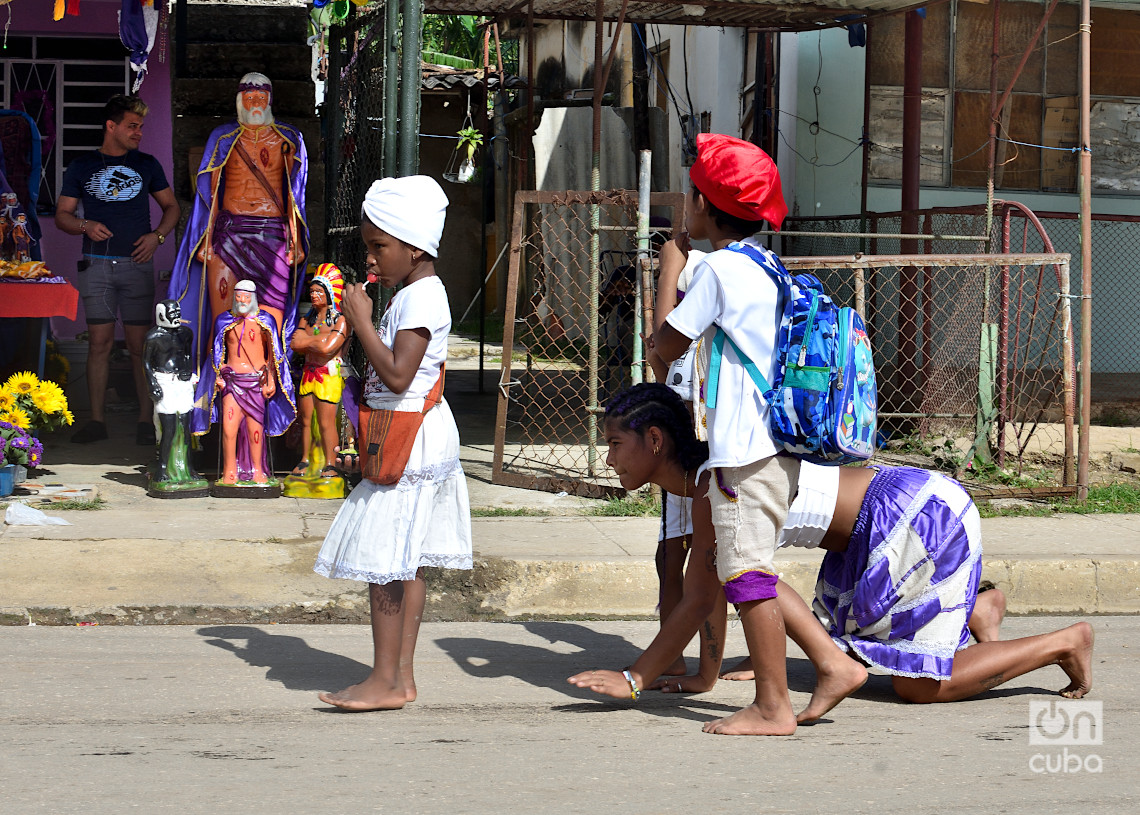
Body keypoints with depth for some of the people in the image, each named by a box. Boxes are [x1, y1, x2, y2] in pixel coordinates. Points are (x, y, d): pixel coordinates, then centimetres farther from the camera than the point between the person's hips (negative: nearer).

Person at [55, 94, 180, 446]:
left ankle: (146, 420, 3)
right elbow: (62, 215, 10)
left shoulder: (146, 165, 12)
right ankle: (97, 421, 2)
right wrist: (85, 225, -11)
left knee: (139, 344, -2)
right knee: (99, 342, -3)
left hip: (137, 262, 0)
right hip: (96, 264, 0)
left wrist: (157, 235, -1)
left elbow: (171, 207, 18)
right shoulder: (82, 166, 9)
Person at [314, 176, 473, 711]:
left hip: (409, 441, -11)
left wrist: (361, 322, -20)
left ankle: (385, 681, -6)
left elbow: (397, 374, -25)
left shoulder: (420, 299, -16)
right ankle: (401, 676, 14)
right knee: (405, 560, 10)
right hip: (408, 441, 11)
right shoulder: (415, 294, 15)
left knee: (384, 559, -8)